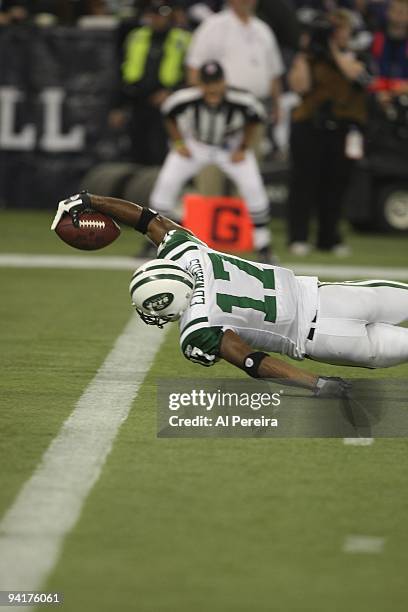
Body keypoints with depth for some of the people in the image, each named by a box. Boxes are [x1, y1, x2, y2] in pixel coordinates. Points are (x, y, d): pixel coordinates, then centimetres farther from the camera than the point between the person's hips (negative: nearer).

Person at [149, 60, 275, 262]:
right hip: (194, 145, 0)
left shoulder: (242, 102, -31)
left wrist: (243, 149, -8)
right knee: (167, 183, -14)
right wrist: (178, 143, -10)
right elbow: (169, 116, -7)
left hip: (231, 147, 0)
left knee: (253, 187, -16)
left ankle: (263, 246, -2)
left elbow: (253, 120, -7)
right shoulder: (184, 100, -32)